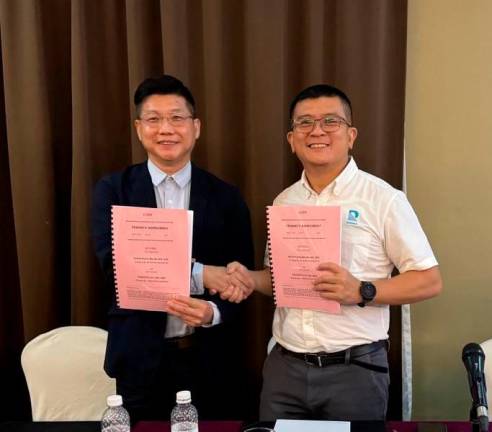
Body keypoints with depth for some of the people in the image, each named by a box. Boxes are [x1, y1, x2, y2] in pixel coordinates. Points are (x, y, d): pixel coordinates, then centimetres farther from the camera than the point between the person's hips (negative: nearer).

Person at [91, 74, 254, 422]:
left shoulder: (226, 197, 1)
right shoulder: (113, 190, -2)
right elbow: (115, 265, -15)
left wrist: (214, 312, -21)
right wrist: (198, 274, -22)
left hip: (210, 358, 1)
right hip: (140, 358, 0)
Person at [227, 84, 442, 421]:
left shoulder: (383, 199, -8)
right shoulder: (283, 202, 8)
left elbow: (430, 281, -7)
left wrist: (361, 292, -20)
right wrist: (252, 279, -3)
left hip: (355, 368, -4)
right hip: (285, 366, 5)